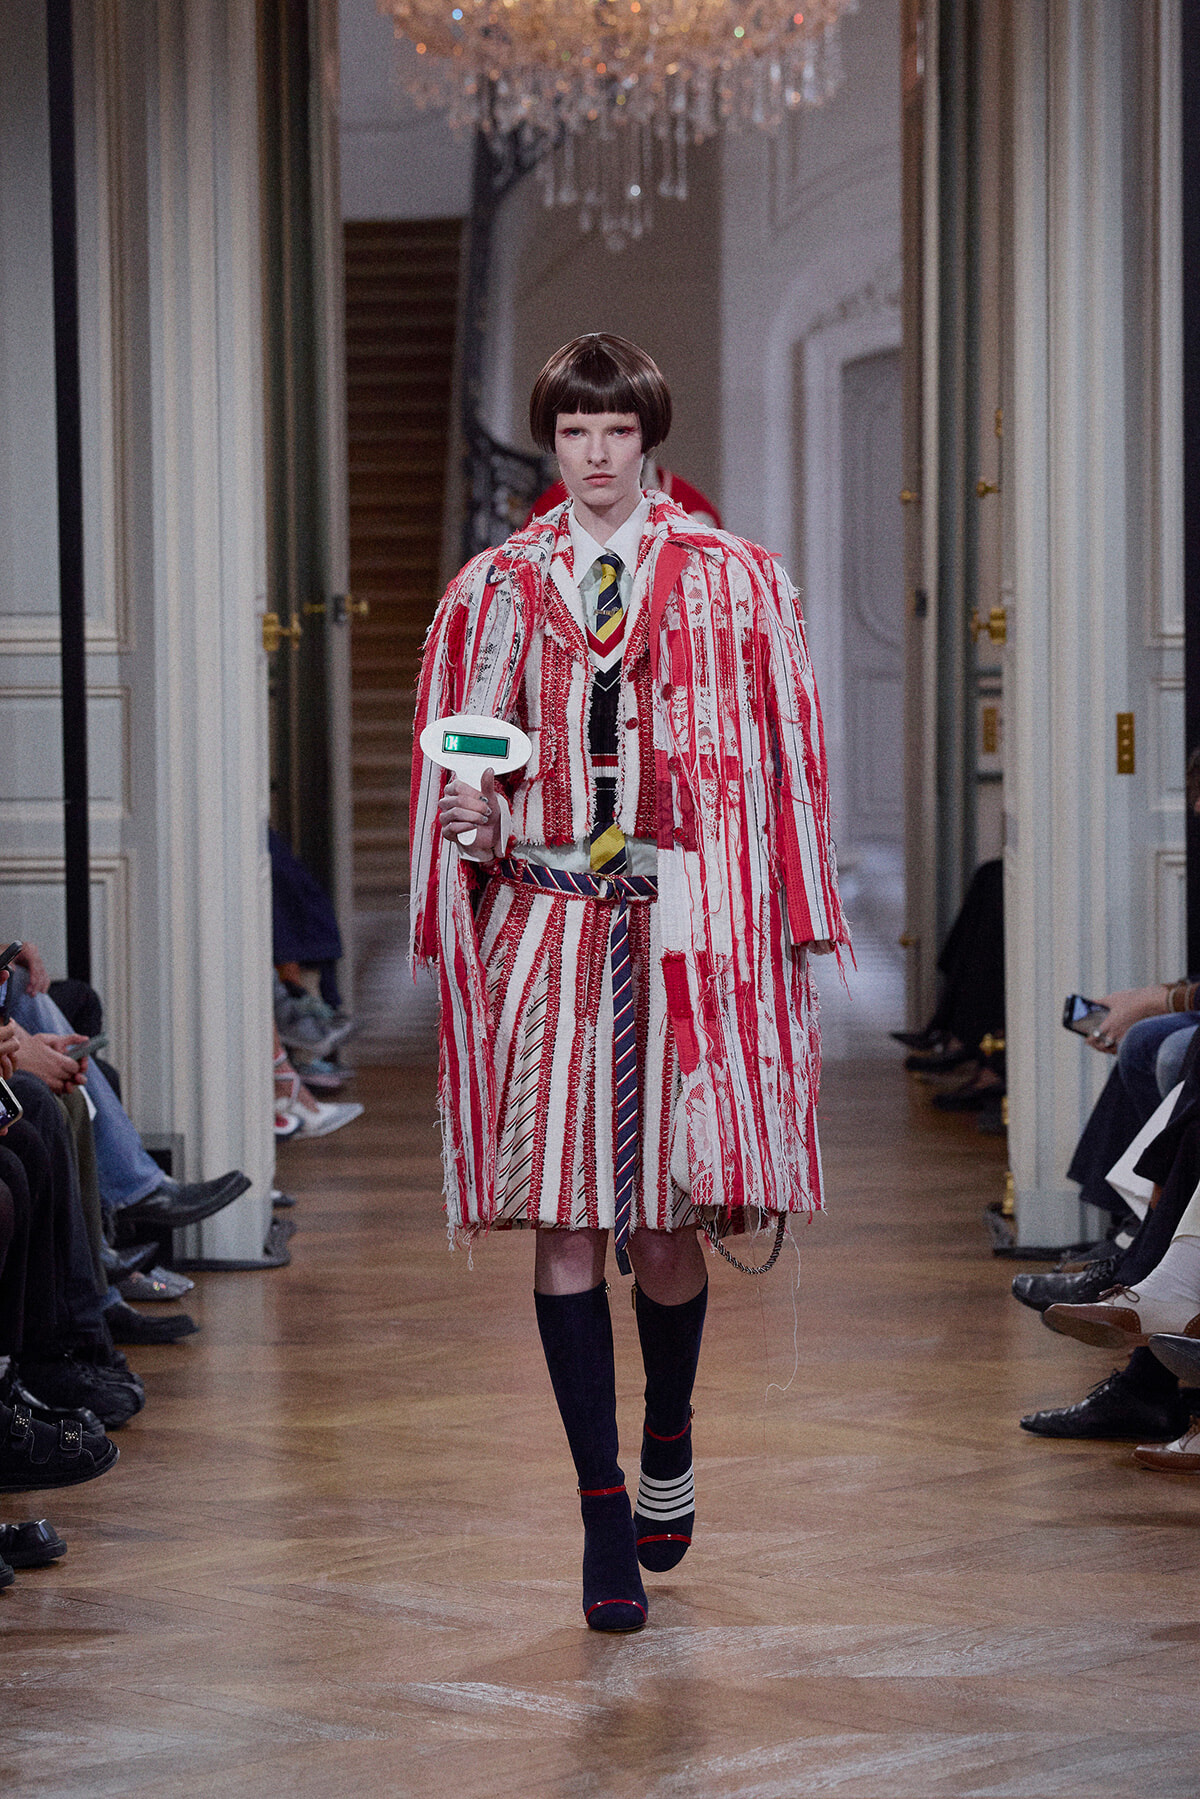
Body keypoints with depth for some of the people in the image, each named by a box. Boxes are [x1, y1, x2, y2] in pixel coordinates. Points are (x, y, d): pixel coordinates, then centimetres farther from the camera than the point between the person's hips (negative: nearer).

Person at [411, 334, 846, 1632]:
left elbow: (782, 760, 7)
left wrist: (792, 931, 2)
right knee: (565, 1227, -4)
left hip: (687, 930, -1)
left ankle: (669, 1441, 29)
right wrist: (472, 820, -7)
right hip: (543, 927, 1)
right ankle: (604, 1516, 3)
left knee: (662, 1228, 0)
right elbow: (463, 770, 16)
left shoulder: (733, 584, 8)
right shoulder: (495, 590, 11)